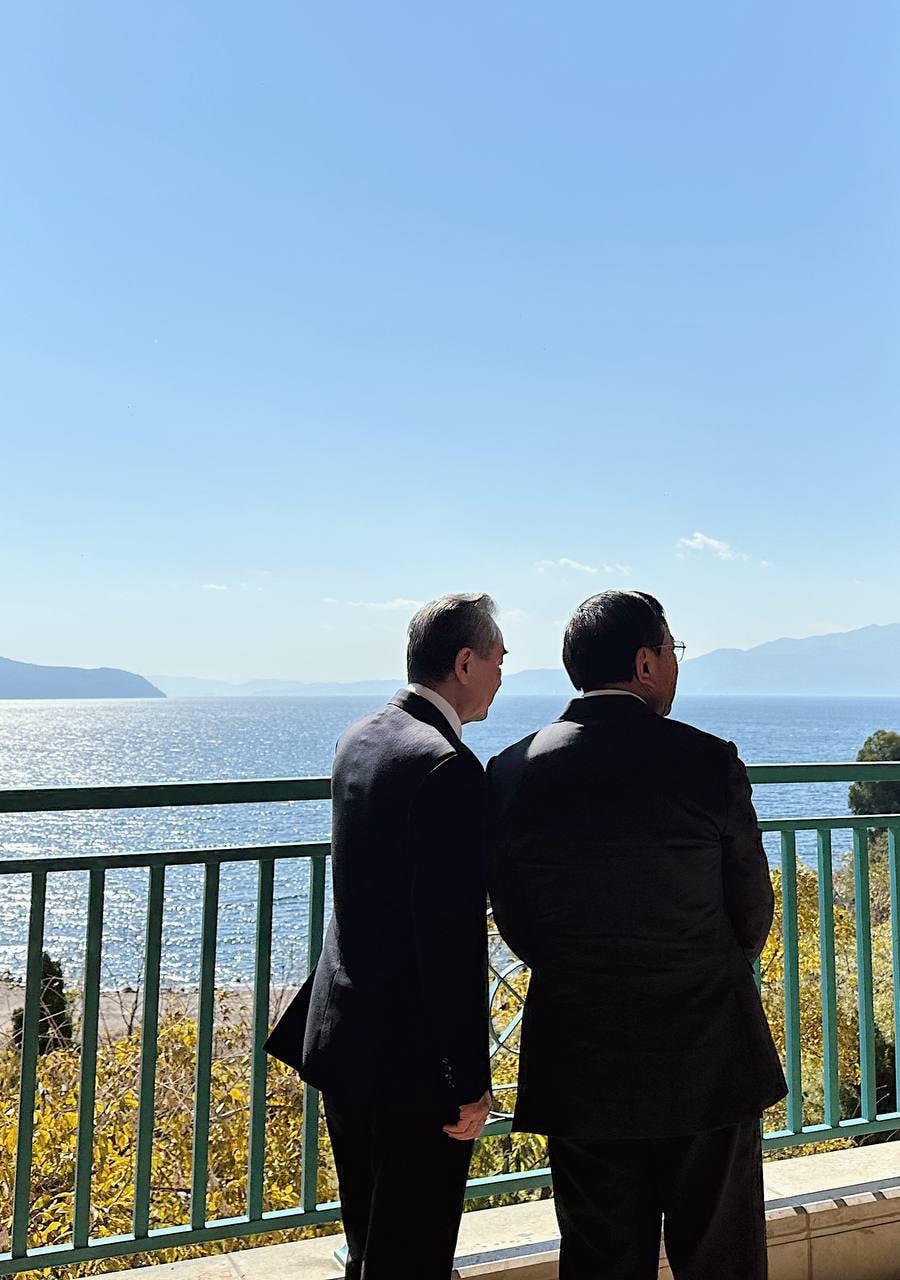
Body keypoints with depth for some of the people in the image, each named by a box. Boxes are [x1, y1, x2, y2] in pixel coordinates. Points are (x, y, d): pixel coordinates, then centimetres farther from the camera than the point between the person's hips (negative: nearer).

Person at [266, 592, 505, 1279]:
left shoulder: (360, 737, 3)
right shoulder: (449, 767, -24)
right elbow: (452, 939, -25)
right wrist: (471, 1080, -17)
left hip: (339, 1034, 9)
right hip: (411, 1054, -8)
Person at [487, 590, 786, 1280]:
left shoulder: (513, 771, -9)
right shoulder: (709, 762, -14)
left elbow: (514, 919, -2)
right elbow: (753, 912, -4)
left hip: (578, 1063, 2)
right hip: (709, 1060, -1)